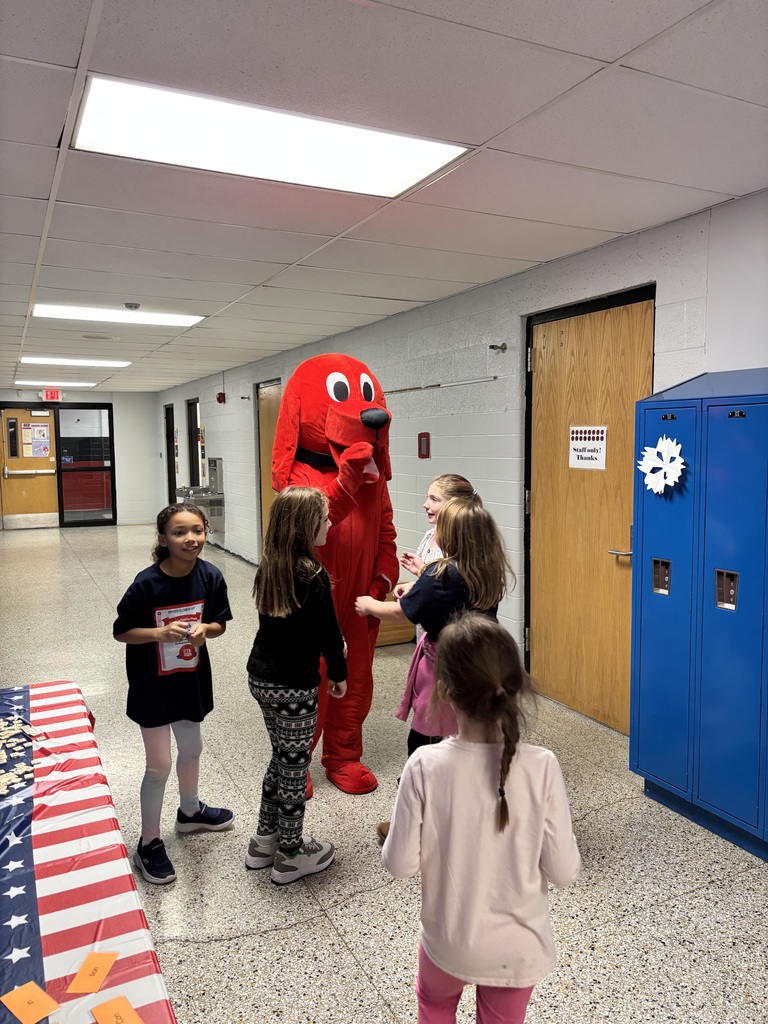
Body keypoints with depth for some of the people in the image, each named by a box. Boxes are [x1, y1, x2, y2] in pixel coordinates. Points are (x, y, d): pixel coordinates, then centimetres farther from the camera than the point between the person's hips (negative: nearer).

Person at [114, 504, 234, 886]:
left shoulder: (210, 577, -13)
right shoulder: (147, 583, -23)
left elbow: (219, 622, 0)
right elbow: (121, 632, -13)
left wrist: (204, 630, -22)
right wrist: (160, 632, -29)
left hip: (191, 680, 5)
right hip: (153, 686, -4)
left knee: (191, 750, 23)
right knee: (159, 766, 5)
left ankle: (190, 811, 50)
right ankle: (149, 844, 26)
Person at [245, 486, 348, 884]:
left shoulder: (269, 568, 2)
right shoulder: (313, 575, -21)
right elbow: (329, 633, -15)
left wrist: (333, 644, 14)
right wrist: (339, 673, 2)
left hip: (260, 676, 8)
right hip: (293, 687, -7)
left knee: (281, 757, 23)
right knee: (295, 765, 9)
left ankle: (265, 839, 36)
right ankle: (291, 855, 25)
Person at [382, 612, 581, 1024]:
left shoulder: (425, 767, -25)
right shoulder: (541, 767, -24)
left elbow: (399, 864, -16)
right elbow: (563, 871, -16)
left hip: (448, 940, 0)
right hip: (518, 948, 1)